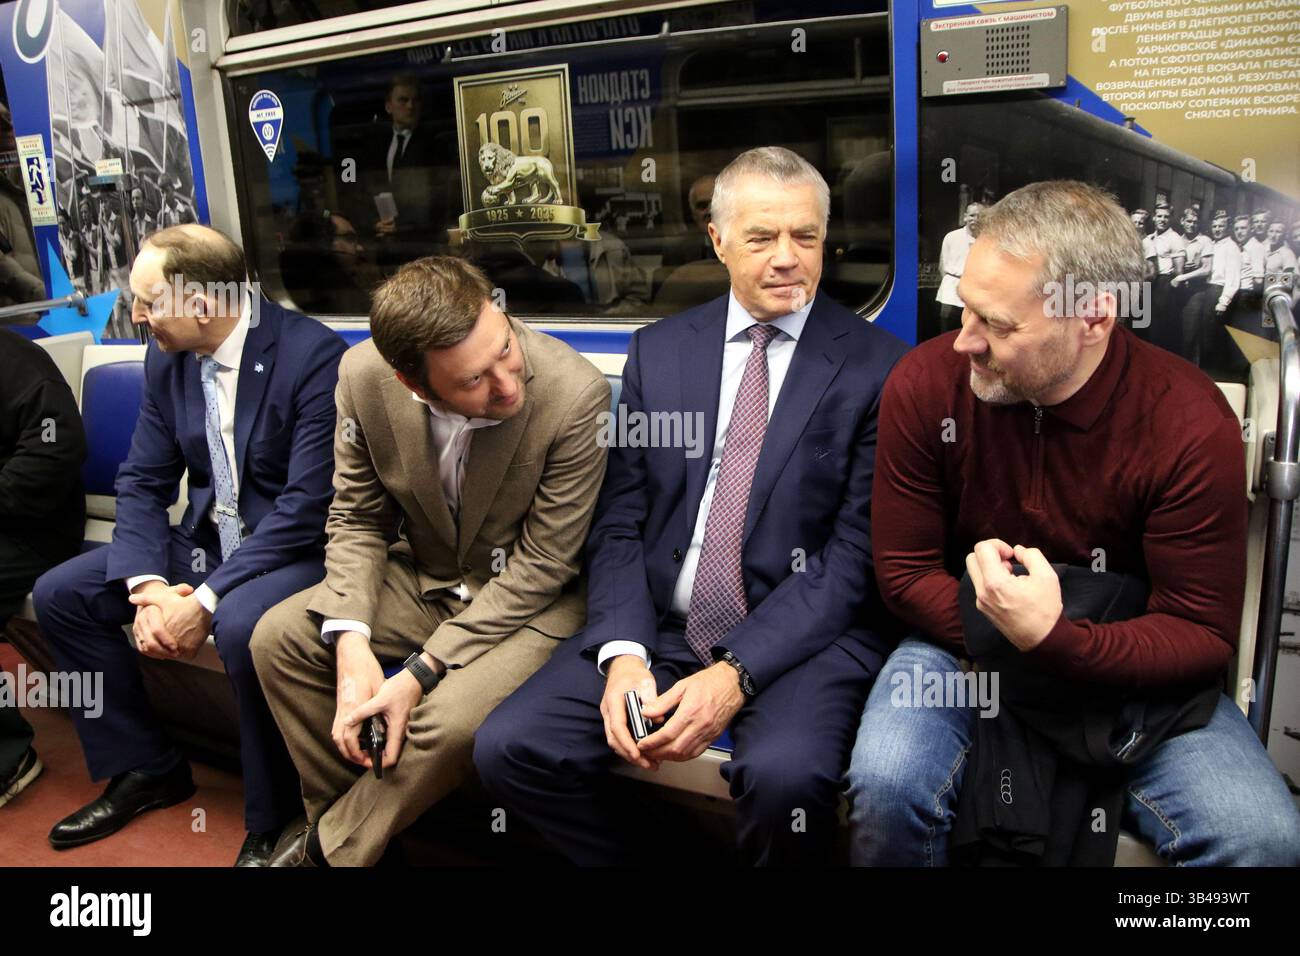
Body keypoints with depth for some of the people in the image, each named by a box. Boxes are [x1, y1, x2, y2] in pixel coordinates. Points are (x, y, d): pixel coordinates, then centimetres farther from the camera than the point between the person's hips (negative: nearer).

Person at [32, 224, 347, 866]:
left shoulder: (313, 356, -21)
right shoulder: (166, 357, 2)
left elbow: (308, 505, -25)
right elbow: (142, 481, 4)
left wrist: (206, 601, -25)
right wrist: (146, 585, -13)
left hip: (295, 547, -7)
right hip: (206, 540, 8)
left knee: (241, 626, -35)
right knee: (59, 594, 1)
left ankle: (272, 823, -10)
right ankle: (145, 768, 18)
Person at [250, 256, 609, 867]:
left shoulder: (576, 394, -29)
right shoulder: (364, 375, -15)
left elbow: (540, 565, -20)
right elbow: (356, 518, -2)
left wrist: (422, 671, -23)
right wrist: (351, 641, -18)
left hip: (533, 598, -4)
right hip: (426, 576, 5)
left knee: (451, 722, -28)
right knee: (278, 637, -8)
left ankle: (327, 850, 3)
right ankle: (339, 814, 13)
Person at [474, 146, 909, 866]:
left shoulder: (877, 366, -2)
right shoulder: (659, 350, 9)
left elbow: (856, 551, -8)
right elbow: (619, 523, 6)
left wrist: (738, 673, -18)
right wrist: (623, 654, -11)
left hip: (804, 632, -3)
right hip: (658, 625, 4)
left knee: (785, 774, -33)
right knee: (507, 748, -13)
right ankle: (654, 859, 12)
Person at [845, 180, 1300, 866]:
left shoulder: (1191, 425, -16)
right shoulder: (924, 384, -13)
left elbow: (1204, 637, -12)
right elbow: (905, 572, -5)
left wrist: (1053, 641, -30)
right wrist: (1005, 631, -21)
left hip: (1129, 671, 0)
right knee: (888, 785, -28)